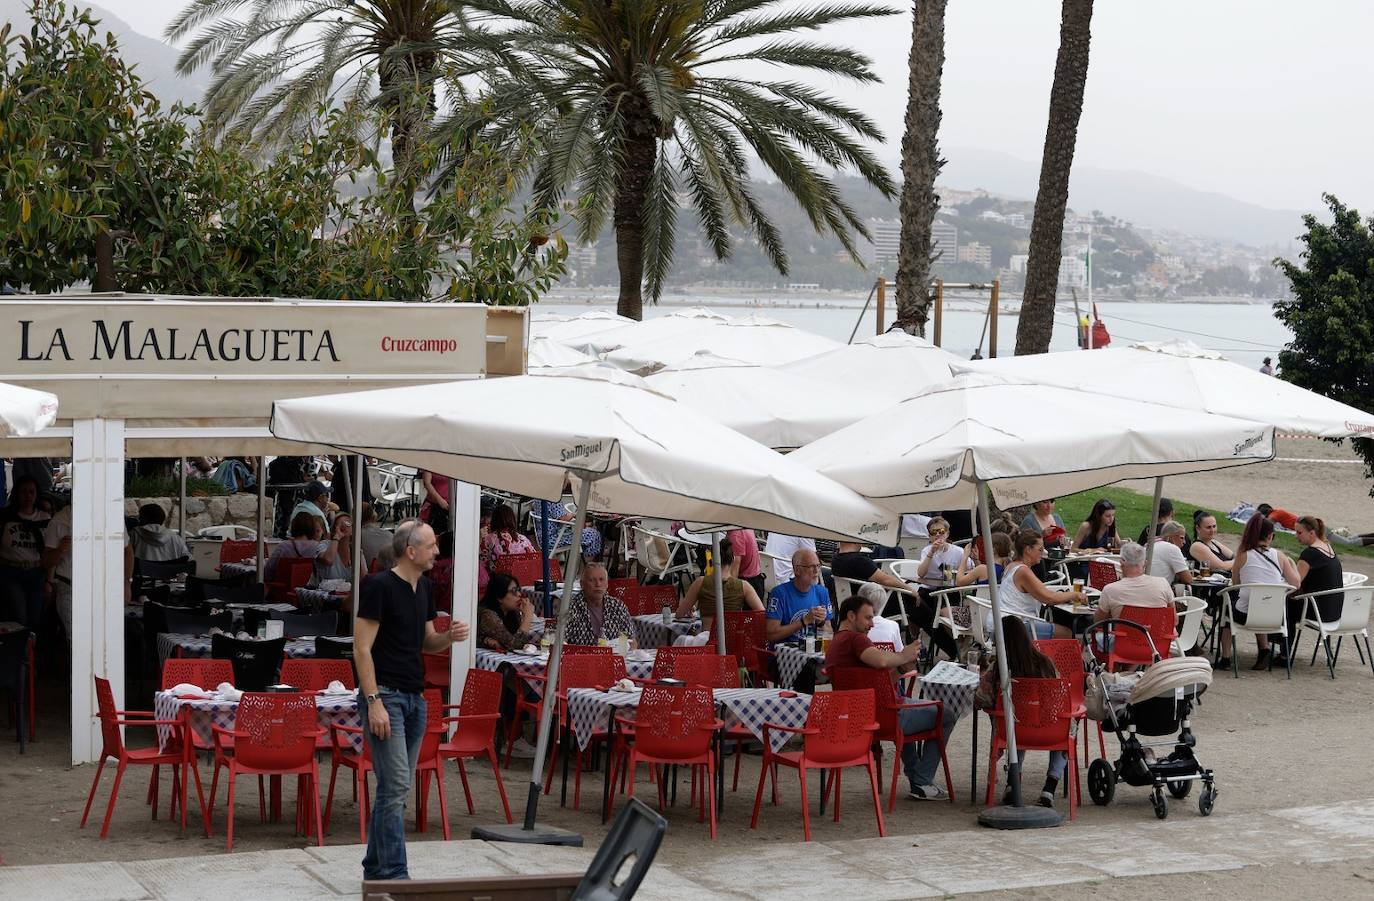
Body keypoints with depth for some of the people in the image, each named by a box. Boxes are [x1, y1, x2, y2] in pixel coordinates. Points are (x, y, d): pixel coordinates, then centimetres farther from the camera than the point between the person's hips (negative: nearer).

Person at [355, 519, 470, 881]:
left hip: (414, 697, 8)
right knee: (395, 786, -12)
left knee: (396, 787, 10)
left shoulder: (423, 588, 13)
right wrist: (374, 702, -19)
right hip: (386, 696, -8)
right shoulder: (380, 587, -11)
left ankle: (375, 867, 18)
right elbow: (362, 648, -13)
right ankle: (394, 874, -11)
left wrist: (449, 637, -1)